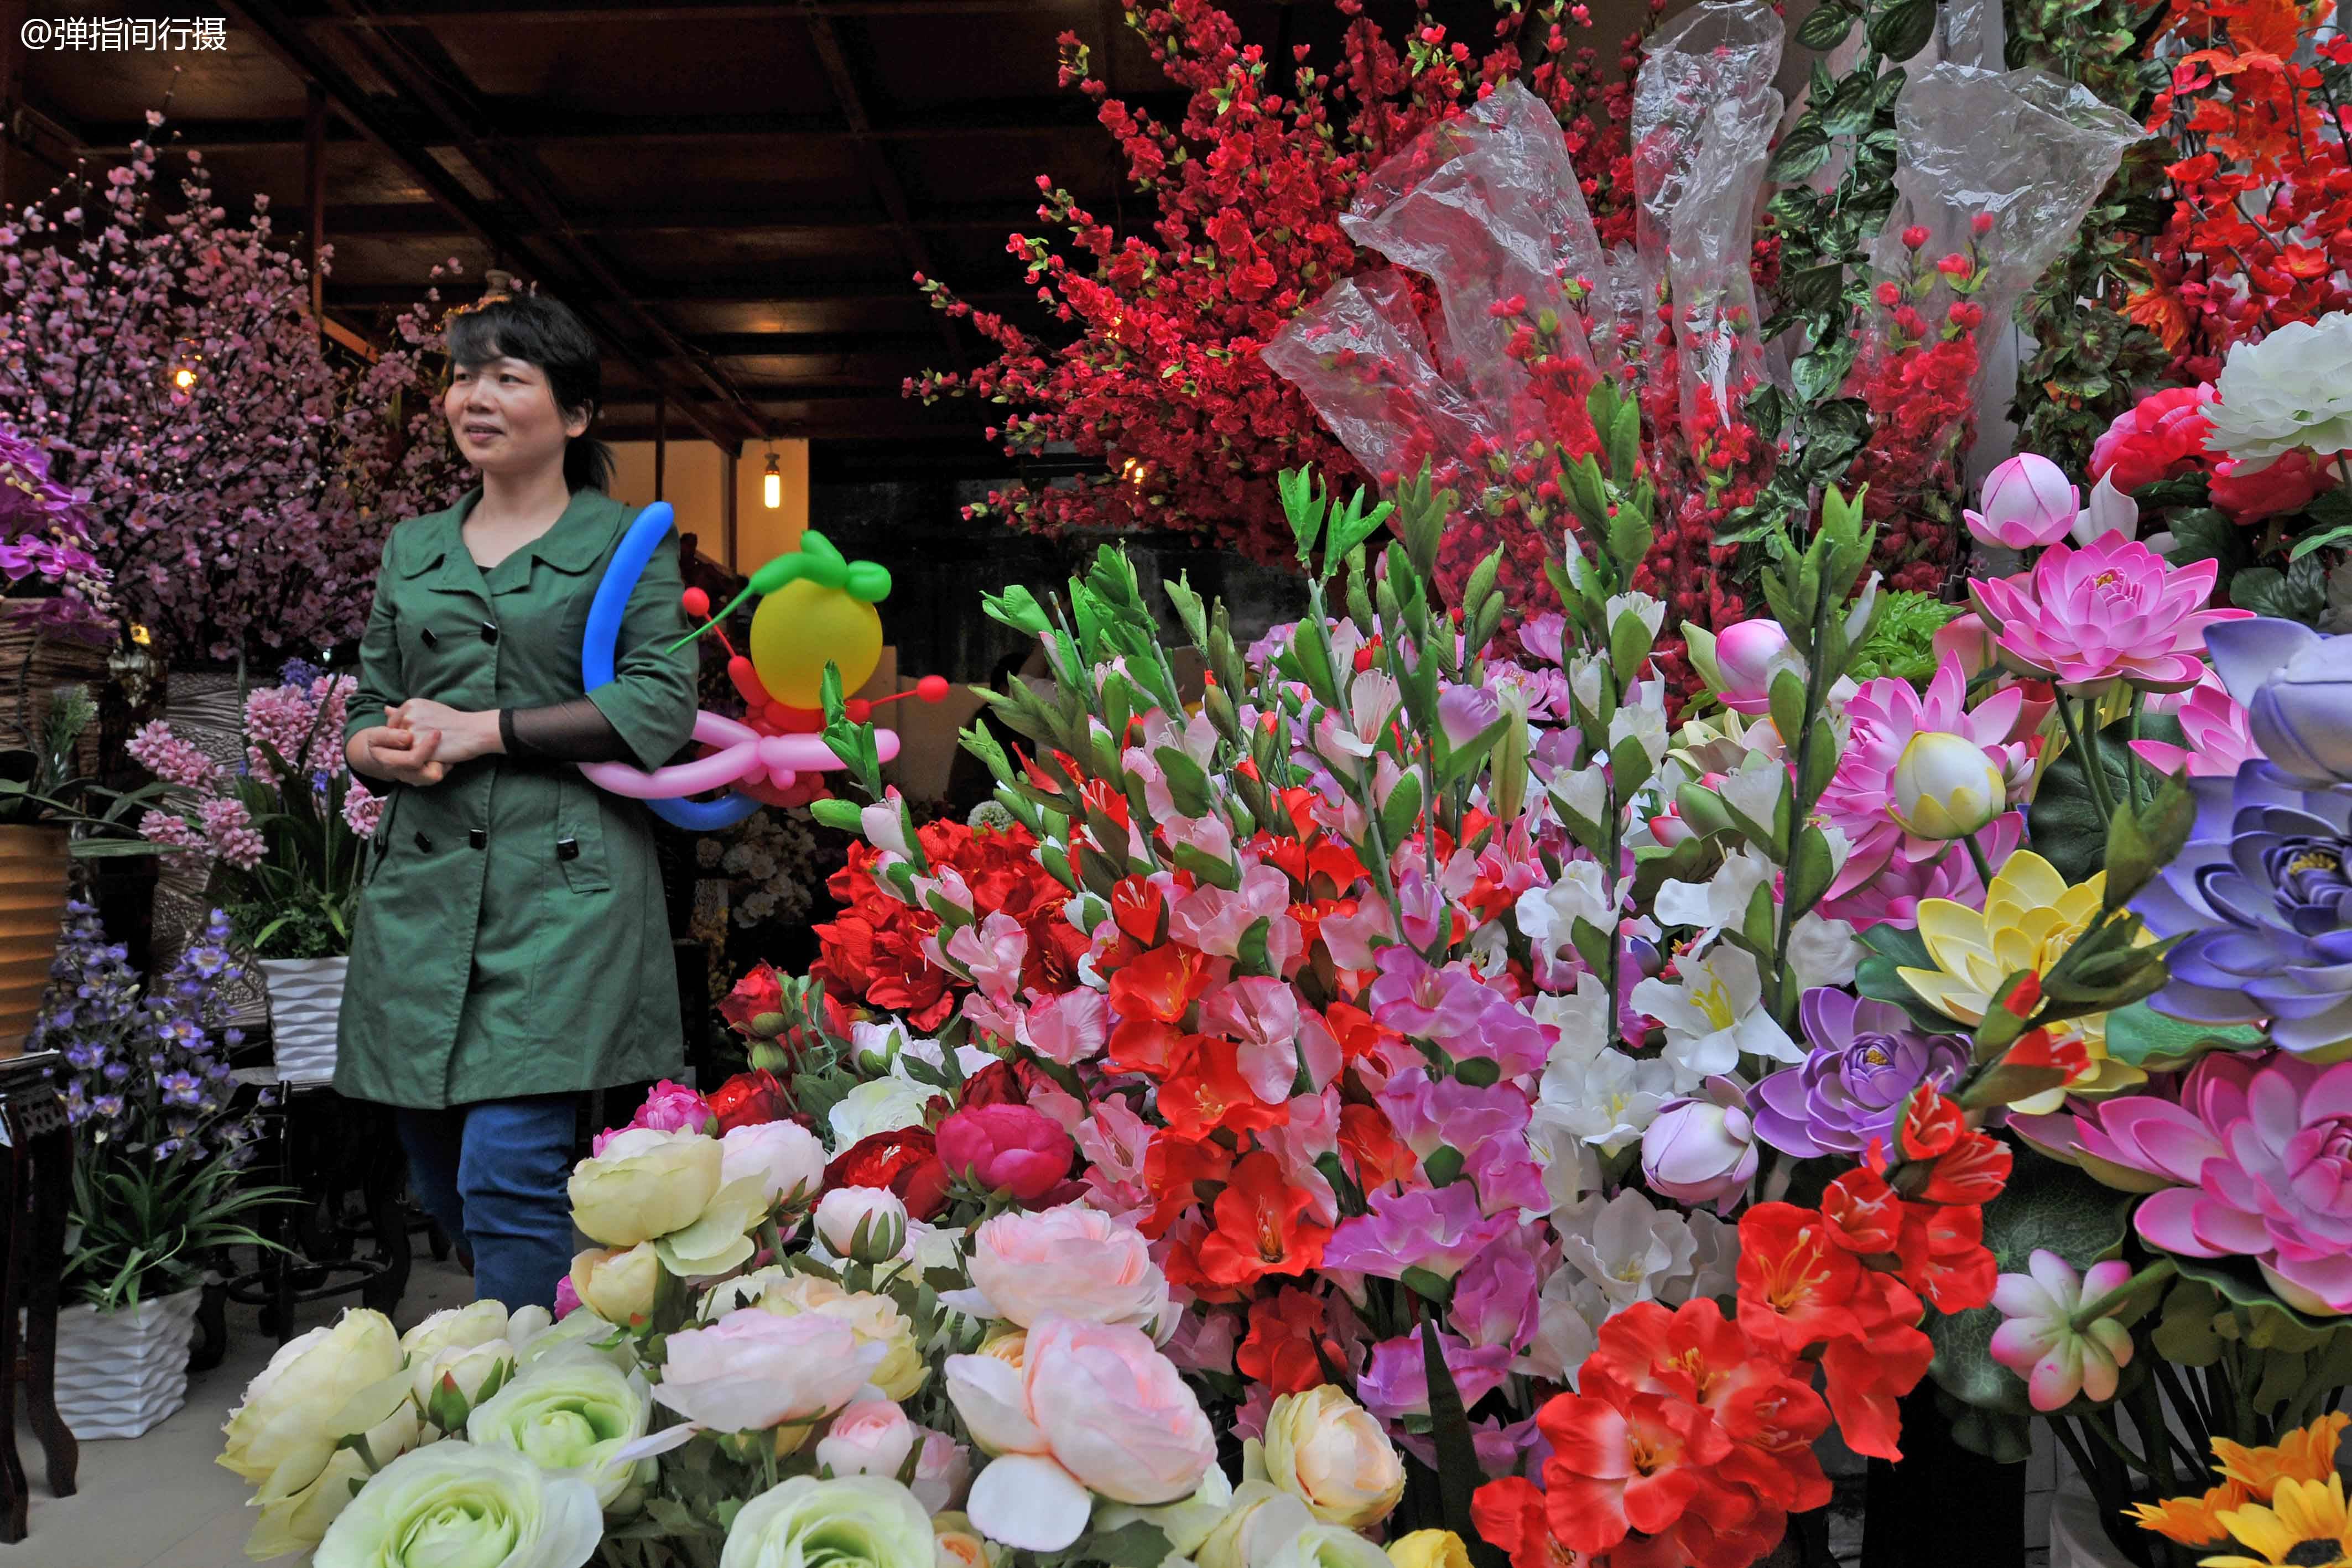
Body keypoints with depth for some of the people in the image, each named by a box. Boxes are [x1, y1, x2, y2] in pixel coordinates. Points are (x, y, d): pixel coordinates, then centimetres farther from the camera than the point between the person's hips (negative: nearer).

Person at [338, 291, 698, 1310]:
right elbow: (366, 712, 21)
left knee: (509, 1176, -13)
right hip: (421, 883, 6)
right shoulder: (412, 548, 20)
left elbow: (661, 707, -8)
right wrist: (382, 750, -4)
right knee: (441, 1189, 10)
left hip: (564, 888, -5)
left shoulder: (626, 539, 4)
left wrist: (479, 730, -10)